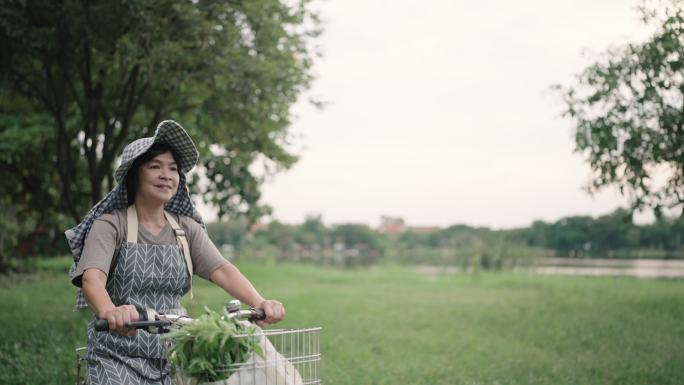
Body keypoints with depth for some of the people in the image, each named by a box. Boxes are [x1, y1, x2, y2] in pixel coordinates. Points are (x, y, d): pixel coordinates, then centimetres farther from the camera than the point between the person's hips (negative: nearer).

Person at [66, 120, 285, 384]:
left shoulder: (187, 229, 7)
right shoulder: (110, 225, -6)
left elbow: (222, 270, -6)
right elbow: (92, 279, -22)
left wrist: (259, 303, -25)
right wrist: (110, 312, -45)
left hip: (172, 355, 4)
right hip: (119, 356, -4)